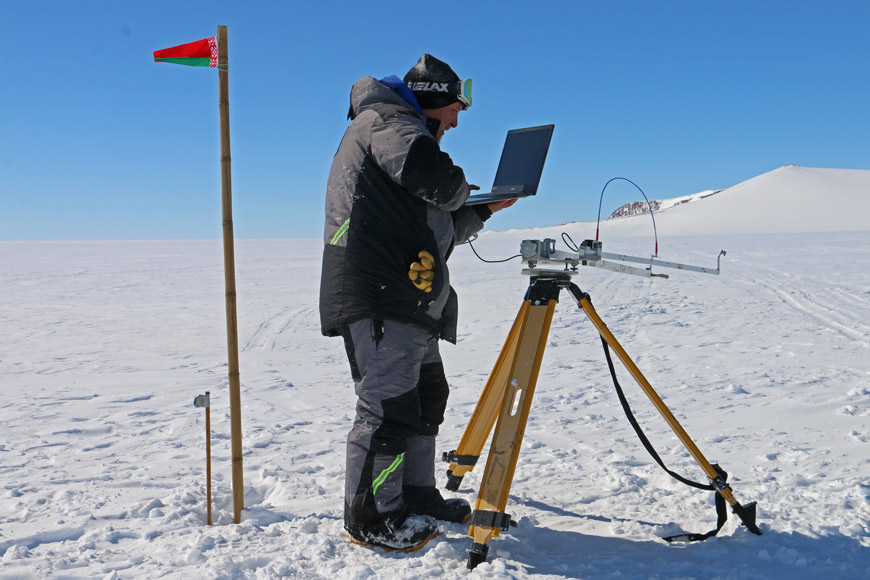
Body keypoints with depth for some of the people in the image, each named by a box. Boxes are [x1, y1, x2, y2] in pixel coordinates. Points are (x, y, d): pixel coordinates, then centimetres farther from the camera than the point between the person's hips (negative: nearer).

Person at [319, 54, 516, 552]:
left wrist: (482, 211, 17)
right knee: (389, 403, -10)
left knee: (426, 396, 16)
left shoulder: (407, 130, 29)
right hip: (378, 294, -11)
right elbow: (435, 177, -23)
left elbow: (438, 230, 28)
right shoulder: (384, 119, -1)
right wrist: (462, 190, -2)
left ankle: (418, 496, 28)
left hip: (411, 299, 11)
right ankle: (371, 518, 1)